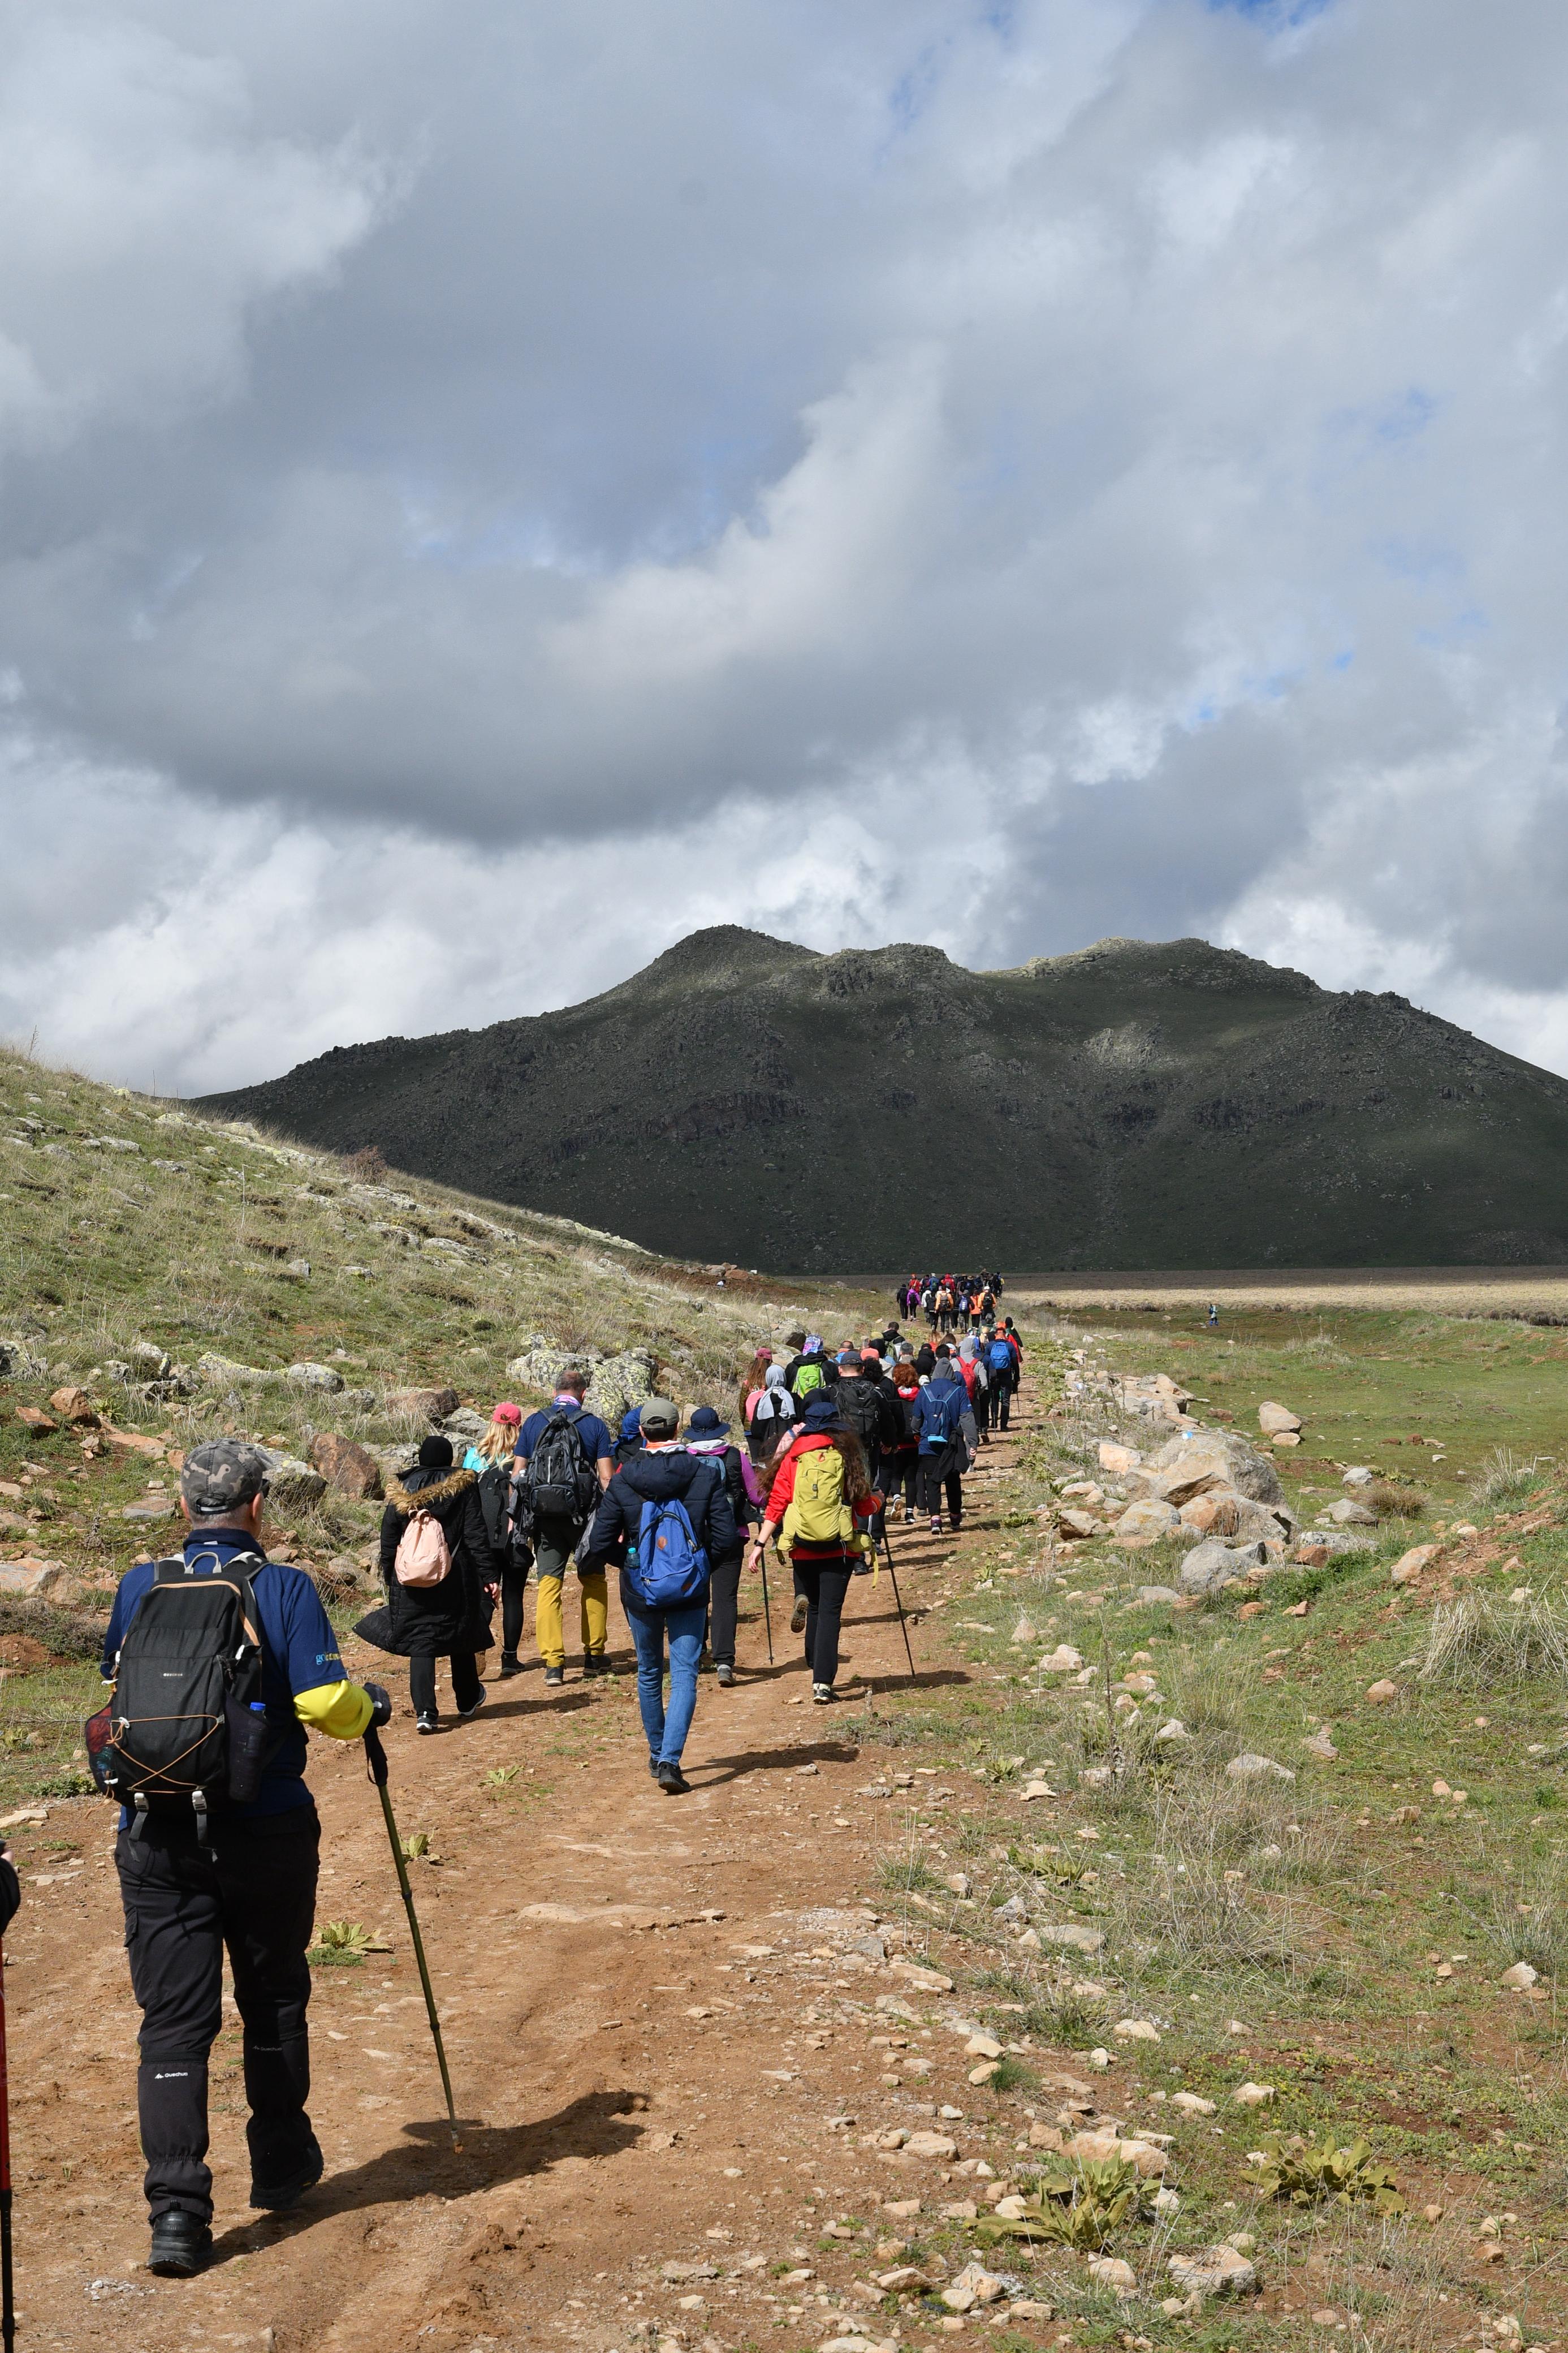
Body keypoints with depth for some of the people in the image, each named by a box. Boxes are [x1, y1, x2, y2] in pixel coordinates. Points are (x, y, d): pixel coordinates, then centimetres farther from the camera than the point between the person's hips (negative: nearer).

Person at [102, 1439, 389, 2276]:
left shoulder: (139, 1587, 2)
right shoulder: (283, 1589, -8)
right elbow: (322, 1703, -16)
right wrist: (371, 1706, 5)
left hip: (157, 1831, 1)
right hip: (266, 1832, -1)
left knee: (173, 2018, 2)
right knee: (273, 2001, 17)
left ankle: (177, 2209, -7)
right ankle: (282, 2167, 32)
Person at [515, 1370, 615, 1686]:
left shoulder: (533, 1423, 4)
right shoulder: (594, 1425, 0)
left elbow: (518, 1474, 3)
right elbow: (607, 1477, -5)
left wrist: (516, 1517, 8)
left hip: (544, 1516, 1)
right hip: (582, 1515, -1)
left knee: (549, 1584, 3)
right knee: (593, 1581, 16)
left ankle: (553, 1664, -3)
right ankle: (594, 1655, 20)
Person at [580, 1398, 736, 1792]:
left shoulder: (623, 1479, -7)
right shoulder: (705, 1473, -7)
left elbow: (600, 1544, -7)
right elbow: (724, 1536, -8)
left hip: (640, 1591, 1)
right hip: (690, 1592, -1)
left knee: (649, 1673, 18)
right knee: (685, 1674, 0)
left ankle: (657, 1755, 30)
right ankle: (670, 1761, -15)